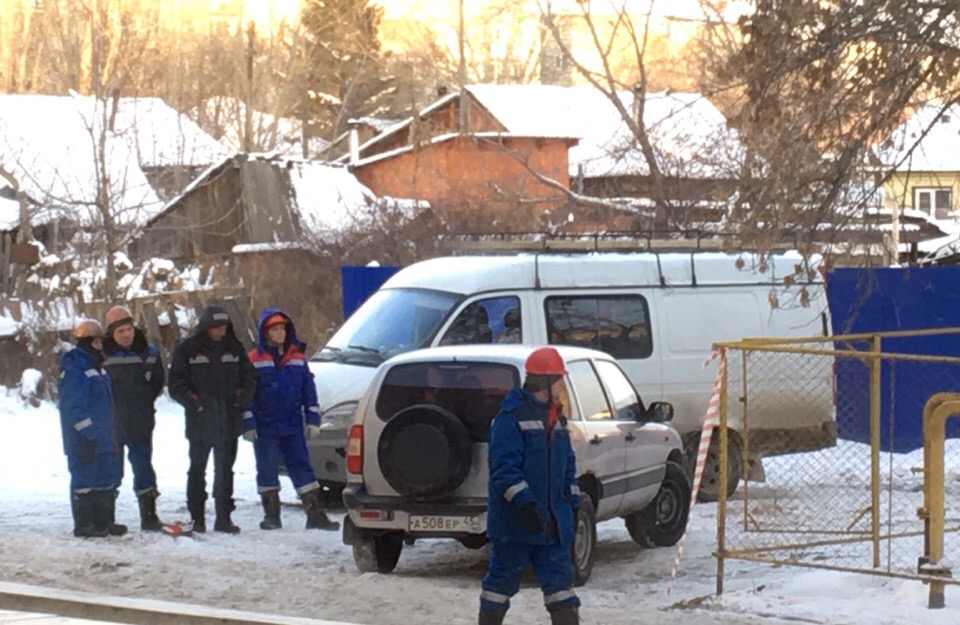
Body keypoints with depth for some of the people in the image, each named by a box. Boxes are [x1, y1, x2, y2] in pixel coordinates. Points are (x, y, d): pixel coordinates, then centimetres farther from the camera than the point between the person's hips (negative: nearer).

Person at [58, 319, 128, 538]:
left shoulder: (97, 368, 16)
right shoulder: (74, 371, -15)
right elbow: (73, 407, -20)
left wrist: (110, 434, 20)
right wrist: (88, 433, -21)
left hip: (102, 438, 10)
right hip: (84, 441, -10)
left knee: (106, 478, 13)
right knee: (84, 479, -5)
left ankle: (104, 521, 20)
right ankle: (84, 525, 0)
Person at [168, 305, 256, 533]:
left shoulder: (234, 348, 8)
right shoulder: (187, 350, -2)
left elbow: (250, 377, 13)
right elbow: (176, 384, -4)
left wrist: (240, 397, -3)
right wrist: (194, 402, -15)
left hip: (229, 421, 3)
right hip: (199, 421, -3)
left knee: (225, 470, 6)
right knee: (197, 469, 5)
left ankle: (224, 518, 11)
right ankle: (197, 519, 10)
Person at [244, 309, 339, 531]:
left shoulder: (297, 357, 8)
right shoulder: (254, 360, -2)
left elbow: (309, 390, 11)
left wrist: (313, 419, 6)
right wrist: (248, 424, -7)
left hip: (293, 427, 2)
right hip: (265, 428, -2)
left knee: (302, 467, 1)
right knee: (267, 471, 3)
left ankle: (315, 514, 2)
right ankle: (271, 515, 13)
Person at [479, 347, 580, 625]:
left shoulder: (556, 419, 14)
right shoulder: (511, 416, -12)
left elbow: (567, 464, 22)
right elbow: (503, 466, -19)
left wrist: (572, 503, 17)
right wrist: (524, 502, -27)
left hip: (552, 520, 7)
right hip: (515, 519, -7)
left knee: (560, 577, 4)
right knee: (503, 578, 2)